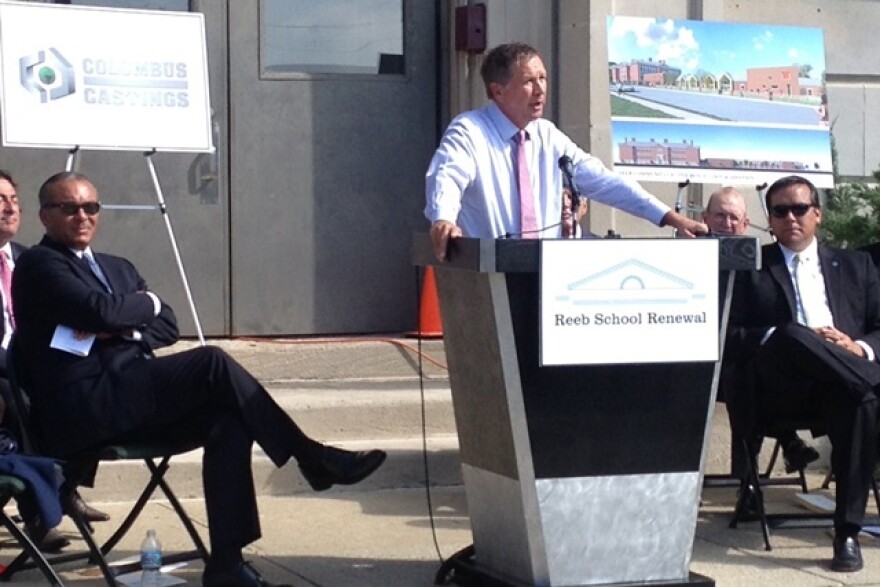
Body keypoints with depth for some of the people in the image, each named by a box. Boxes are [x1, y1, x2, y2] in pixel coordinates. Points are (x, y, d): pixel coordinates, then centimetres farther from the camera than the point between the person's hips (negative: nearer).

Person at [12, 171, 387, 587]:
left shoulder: (118, 268, 26)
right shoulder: (38, 265, 0)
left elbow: (167, 326, 15)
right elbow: (104, 311, -16)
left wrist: (121, 329, -5)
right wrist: (147, 302, 4)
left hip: (128, 402, 8)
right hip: (82, 408, -8)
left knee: (227, 419, -20)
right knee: (212, 362, -22)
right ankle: (312, 458, -13)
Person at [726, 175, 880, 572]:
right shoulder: (748, 267, 18)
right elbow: (730, 334, 6)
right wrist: (780, 338, -12)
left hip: (840, 387, 2)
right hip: (778, 386, -1)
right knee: (792, 334, -36)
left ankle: (848, 533, -31)